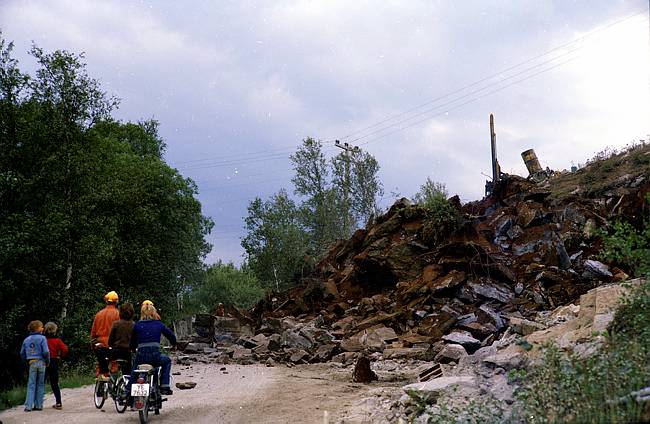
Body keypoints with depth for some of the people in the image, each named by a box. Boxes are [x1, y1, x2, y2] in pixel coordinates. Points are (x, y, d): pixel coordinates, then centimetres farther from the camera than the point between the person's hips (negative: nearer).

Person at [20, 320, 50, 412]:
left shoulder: (26, 340, 8)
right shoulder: (42, 338, -7)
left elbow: (22, 353, 10)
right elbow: (46, 352, -13)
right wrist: (47, 361, 1)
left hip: (32, 363, 3)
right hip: (41, 362, -3)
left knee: (31, 384, 5)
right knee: (40, 384, 7)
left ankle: (28, 406, -3)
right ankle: (38, 405, 9)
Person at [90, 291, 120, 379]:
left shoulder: (99, 314, 10)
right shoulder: (116, 313, -6)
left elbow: (93, 331, 13)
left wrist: (93, 343, 23)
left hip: (99, 345, 5)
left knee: (101, 368, 14)